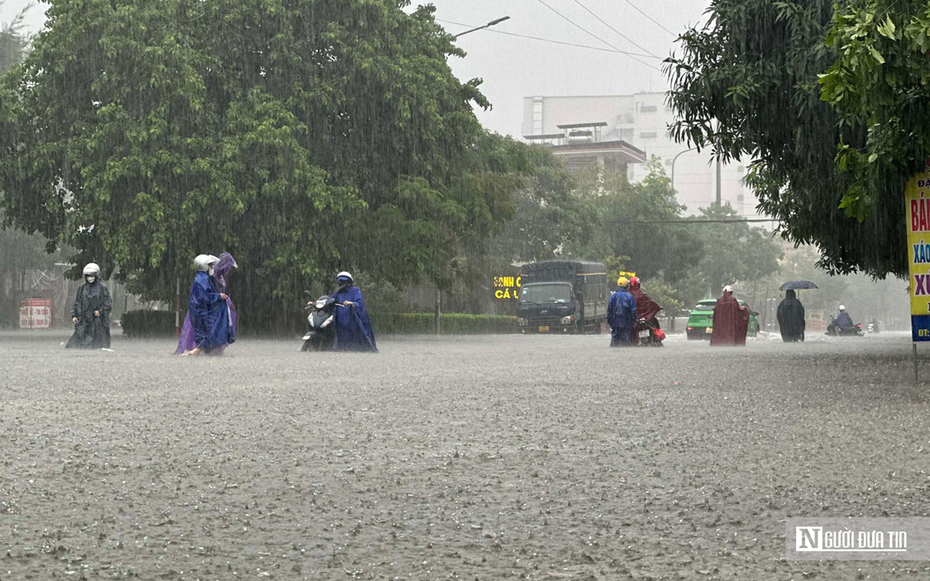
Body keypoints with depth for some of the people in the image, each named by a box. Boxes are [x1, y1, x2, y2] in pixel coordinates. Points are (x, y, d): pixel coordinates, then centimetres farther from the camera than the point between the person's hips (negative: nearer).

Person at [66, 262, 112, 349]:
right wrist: (74, 315, 5)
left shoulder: (102, 288, 2)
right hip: (85, 319, 3)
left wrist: (100, 311, -13)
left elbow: (108, 304, 1)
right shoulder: (82, 288, 11)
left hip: (98, 319, -3)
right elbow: (77, 303, 14)